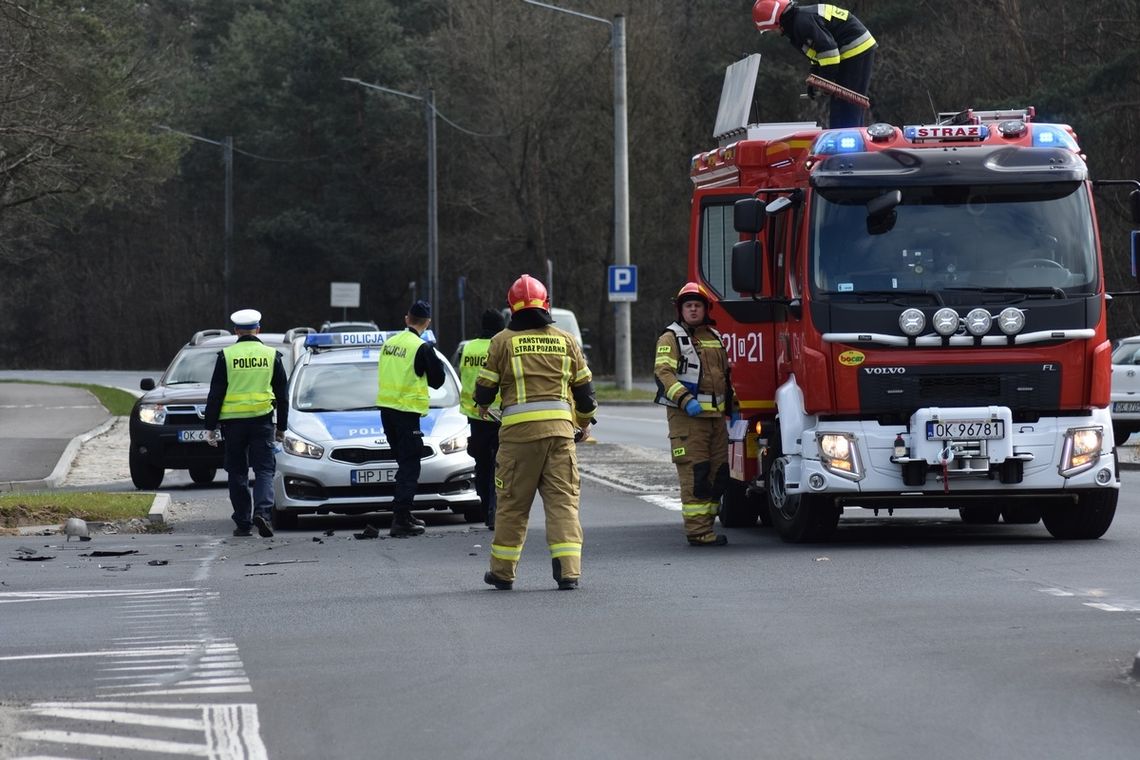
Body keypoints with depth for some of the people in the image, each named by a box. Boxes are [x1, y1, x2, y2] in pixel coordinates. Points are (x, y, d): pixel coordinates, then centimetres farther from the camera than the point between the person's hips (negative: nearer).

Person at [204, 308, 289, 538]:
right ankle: (263, 511, -21)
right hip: (262, 419, 0)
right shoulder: (271, 355, 4)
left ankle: (243, 523, 9)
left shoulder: (226, 356, -1)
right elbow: (283, 394, 9)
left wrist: (210, 426, 4)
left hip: (233, 422, 0)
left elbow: (215, 394, -1)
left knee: (237, 473, 9)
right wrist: (282, 427, 18)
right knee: (264, 469, 2)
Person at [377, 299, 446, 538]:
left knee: (404, 462, 19)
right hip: (406, 412, -7)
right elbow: (437, 380, -6)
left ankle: (404, 515, 23)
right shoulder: (422, 348, -13)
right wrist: (436, 363, 11)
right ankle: (400, 520, -13)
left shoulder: (389, 342, 7)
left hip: (386, 410, 7)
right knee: (410, 466, -4)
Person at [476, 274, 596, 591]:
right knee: (563, 500, 2)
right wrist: (585, 420, 32)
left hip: (519, 428, -2)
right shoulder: (565, 340, 10)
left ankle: (502, 572, 15)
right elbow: (584, 384, 16)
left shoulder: (503, 341, 2)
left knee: (512, 502, 7)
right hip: (560, 427, 2)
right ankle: (568, 571, -8)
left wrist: (482, 405, 30)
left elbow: (486, 384, 7)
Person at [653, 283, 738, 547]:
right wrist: (685, 400, -25)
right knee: (694, 473, -10)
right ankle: (698, 531, -11)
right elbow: (663, 372, -14)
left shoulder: (714, 338, 20)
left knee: (718, 472, 6)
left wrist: (732, 407, 26)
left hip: (715, 415, 7)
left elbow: (725, 375, 29)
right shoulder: (671, 338, -2)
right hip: (686, 417, -7)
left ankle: (707, 523, 14)